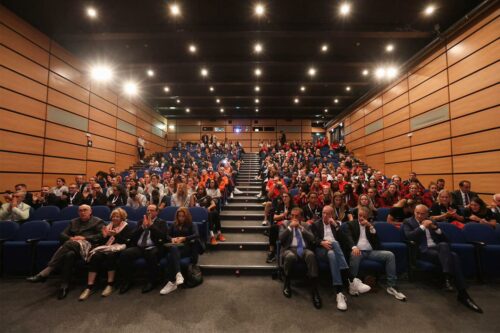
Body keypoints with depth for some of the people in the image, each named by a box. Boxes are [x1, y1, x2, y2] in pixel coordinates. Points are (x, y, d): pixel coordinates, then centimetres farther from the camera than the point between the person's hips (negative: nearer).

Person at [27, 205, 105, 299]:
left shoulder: (98, 221, 12)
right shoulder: (73, 222, 30)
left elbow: (101, 236, 0)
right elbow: (63, 234, 21)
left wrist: (84, 238, -9)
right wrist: (71, 238, -2)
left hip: (88, 245, -4)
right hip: (72, 245, 4)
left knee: (69, 244, -35)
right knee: (70, 254, -34)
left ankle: (44, 273, -35)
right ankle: (65, 286, -33)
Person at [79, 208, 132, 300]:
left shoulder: (126, 227, 8)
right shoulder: (108, 226, 22)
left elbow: (124, 241, -5)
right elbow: (103, 242, 17)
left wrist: (115, 234, -17)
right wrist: (104, 235, -3)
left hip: (118, 248, -4)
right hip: (106, 247, 5)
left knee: (110, 255, -37)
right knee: (95, 256, -28)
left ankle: (110, 284, -27)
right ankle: (90, 286, -27)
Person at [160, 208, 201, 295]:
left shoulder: (192, 225, 14)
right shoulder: (174, 225, 27)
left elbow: (196, 235, -5)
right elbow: (167, 235, 15)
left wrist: (183, 238, -16)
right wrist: (172, 239, -7)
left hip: (186, 247, -2)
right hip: (174, 246, 3)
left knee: (170, 255, -34)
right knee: (173, 248, -36)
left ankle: (172, 282, -35)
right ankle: (178, 274, -44)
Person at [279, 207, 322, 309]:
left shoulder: (306, 225, 17)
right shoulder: (285, 224, 12)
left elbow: (312, 239, 2)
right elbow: (281, 238, -2)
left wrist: (301, 227, -6)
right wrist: (290, 227, -10)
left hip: (304, 249, 2)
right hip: (290, 249, -1)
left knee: (311, 255, -34)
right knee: (290, 256, -38)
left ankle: (314, 291, -30)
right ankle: (287, 284, -9)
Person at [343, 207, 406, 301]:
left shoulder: (371, 225, 18)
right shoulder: (351, 224, 9)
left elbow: (377, 241, 7)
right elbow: (348, 237, -8)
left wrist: (371, 227, -6)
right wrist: (354, 247, -29)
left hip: (371, 251, 4)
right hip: (358, 251, -4)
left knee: (390, 254, -19)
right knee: (354, 255, -37)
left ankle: (391, 286, -12)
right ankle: (353, 283, -25)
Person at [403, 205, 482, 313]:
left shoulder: (431, 222, 19)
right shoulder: (408, 222, 5)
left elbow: (444, 239, 16)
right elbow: (409, 236, -13)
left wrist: (436, 228, 0)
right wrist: (423, 226, -11)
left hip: (438, 248, 5)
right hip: (423, 250, -4)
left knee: (454, 256, -28)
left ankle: (462, 293, -25)